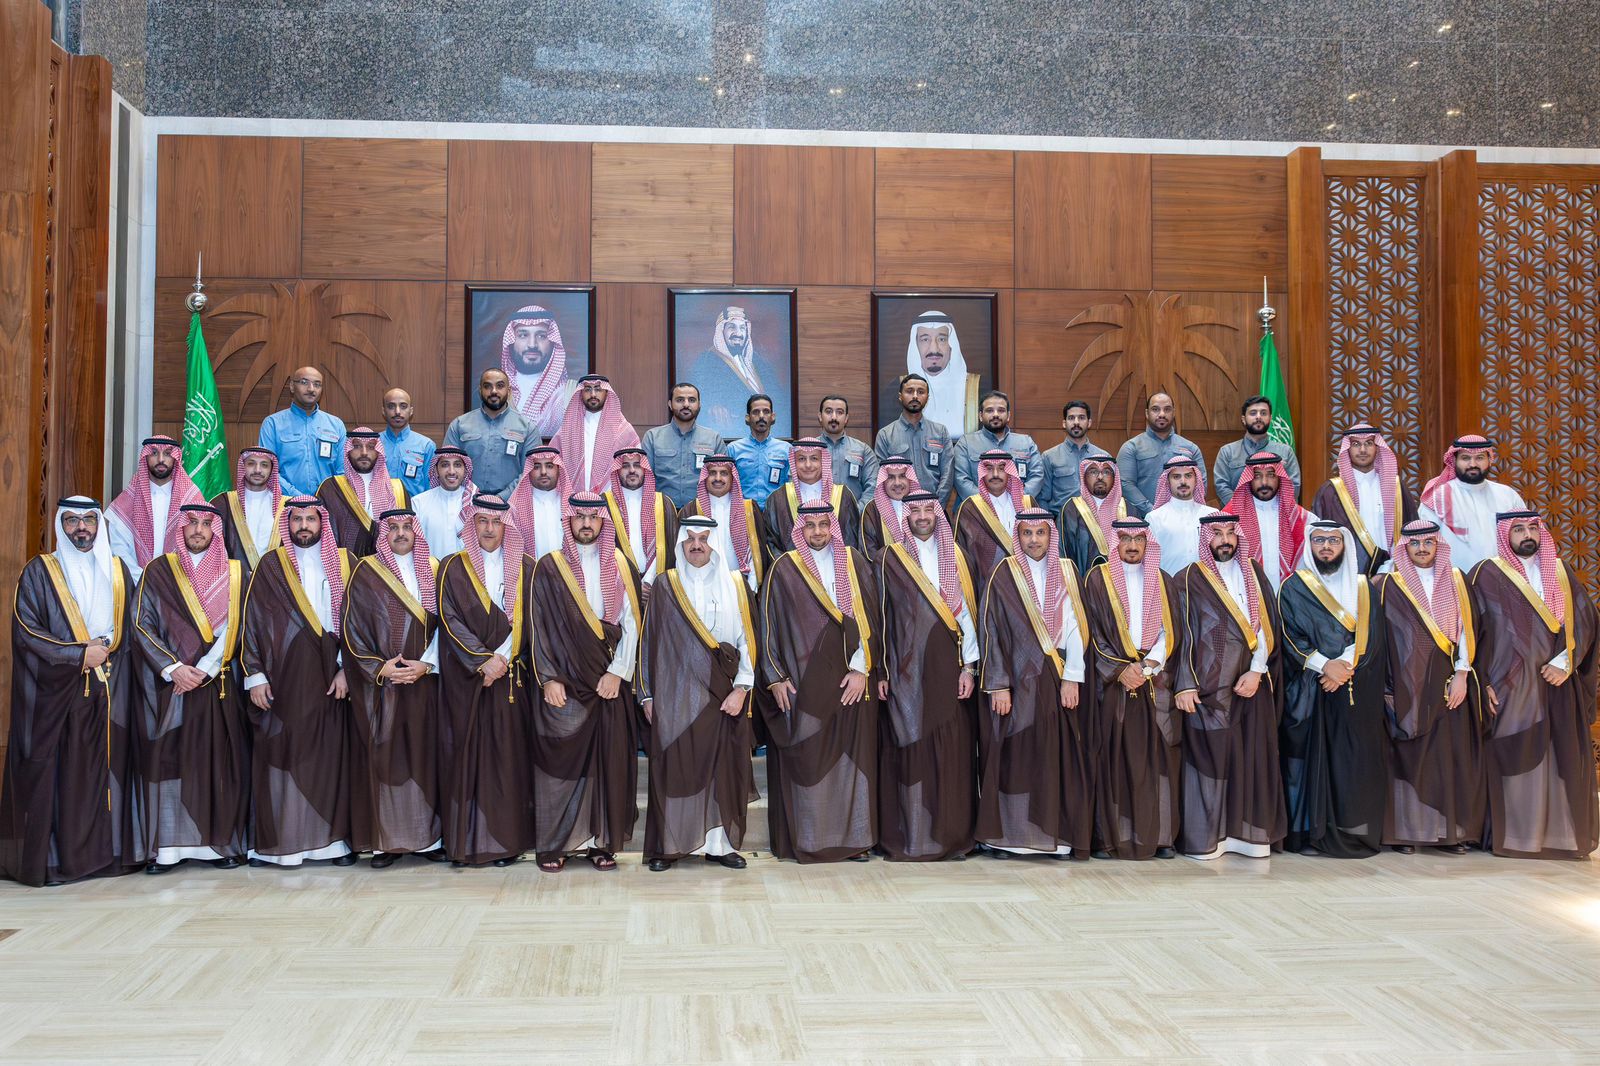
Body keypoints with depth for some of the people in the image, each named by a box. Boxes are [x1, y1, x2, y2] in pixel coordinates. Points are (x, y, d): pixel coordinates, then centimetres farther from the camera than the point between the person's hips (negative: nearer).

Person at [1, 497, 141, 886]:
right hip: (56, 693, -3)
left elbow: (131, 629, 14)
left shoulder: (117, 571, 14)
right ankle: (52, 859, 0)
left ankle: (106, 851, 8)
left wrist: (104, 648, -6)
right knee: (56, 775, -5)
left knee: (106, 767, 3)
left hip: (110, 694, 3)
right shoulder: (39, 572, 2)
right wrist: (80, 654, -12)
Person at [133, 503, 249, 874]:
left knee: (219, 759, 0)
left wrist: (204, 670, -9)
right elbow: (143, 625, -1)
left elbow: (235, 628, 2)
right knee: (167, 759, -3)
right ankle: (166, 846, 1)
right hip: (168, 683, -1)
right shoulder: (158, 572, 6)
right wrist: (174, 669, -13)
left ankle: (221, 842, 5)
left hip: (220, 685, 1)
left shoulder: (235, 573, 8)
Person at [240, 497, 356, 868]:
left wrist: (346, 668, -3)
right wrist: (255, 676, -5)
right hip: (283, 676, -1)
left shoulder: (344, 563, 8)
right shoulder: (270, 566, 5)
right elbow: (252, 621, 2)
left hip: (329, 677, 1)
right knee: (280, 754, -1)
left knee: (331, 754, 2)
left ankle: (334, 837, 8)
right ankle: (273, 842, 4)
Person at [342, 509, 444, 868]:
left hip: (423, 682, 2)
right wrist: (380, 667, -12)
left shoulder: (431, 571, 10)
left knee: (423, 754, 2)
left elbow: (441, 624, 6)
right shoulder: (366, 573, 3)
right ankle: (386, 841, 2)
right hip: (380, 685, -2)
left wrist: (425, 664, -8)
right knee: (383, 756, -3)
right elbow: (353, 629, -1)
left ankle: (427, 837, 8)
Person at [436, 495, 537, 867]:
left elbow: (526, 620, 2)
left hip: (511, 676, 1)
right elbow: (450, 620, -3)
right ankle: (465, 841, 3)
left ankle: (507, 840, 3)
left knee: (509, 753, -1)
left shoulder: (525, 569, 9)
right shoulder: (453, 569, 6)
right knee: (466, 751, -2)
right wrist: (482, 661, -13)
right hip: (464, 678, -1)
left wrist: (501, 658, -11)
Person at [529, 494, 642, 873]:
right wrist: (548, 678, -8)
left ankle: (601, 840, 9)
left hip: (609, 680, 2)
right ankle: (553, 842, 5)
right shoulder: (549, 568, 4)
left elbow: (631, 622, 4)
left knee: (608, 758, 1)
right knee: (559, 758, -2)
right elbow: (540, 625, 0)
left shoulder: (619, 566, 9)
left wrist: (617, 671, -6)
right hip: (563, 681, -2)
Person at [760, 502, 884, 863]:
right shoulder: (784, 569, 3)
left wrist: (862, 669, -4)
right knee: (805, 760, -2)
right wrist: (776, 678, -3)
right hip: (802, 681, -2)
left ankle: (854, 837, 9)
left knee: (853, 757, 2)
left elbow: (869, 617, 5)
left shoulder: (854, 564, 8)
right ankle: (806, 839, 5)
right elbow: (769, 625, 3)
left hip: (850, 681, 2)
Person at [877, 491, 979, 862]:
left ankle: (951, 834, 10)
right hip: (906, 668, -2)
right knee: (910, 748, -3)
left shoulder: (954, 556, 11)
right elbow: (881, 616, 2)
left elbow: (966, 610, 8)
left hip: (947, 666, 2)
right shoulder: (890, 559, 4)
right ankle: (910, 838, 3)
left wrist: (968, 666, 0)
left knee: (951, 749, 1)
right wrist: (880, 671, -3)